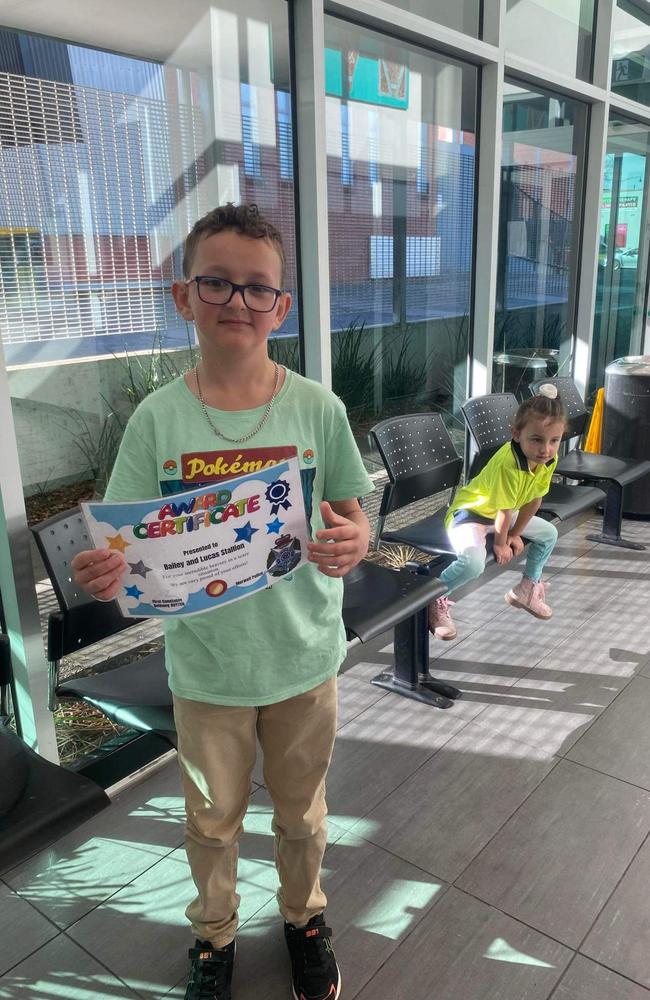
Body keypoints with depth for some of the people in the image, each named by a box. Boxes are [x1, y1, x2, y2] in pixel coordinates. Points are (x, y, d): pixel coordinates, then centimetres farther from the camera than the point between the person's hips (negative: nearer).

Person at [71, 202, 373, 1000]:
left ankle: (304, 915, 54)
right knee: (212, 820, 22)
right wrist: (106, 574, -29)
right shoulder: (158, 419, -12)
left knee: (301, 812, 24)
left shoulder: (317, 409, -11)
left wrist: (354, 542, -24)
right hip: (205, 665, 0)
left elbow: (349, 510, -2)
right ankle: (214, 932, 53)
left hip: (305, 656, 1)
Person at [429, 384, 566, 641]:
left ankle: (526, 589, 34)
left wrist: (516, 534, 4)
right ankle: (436, 598, -7)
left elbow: (534, 500, 0)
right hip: (469, 513, -9)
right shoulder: (508, 463, -36)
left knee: (549, 533, 17)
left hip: (500, 514, 9)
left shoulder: (549, 460, -12)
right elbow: (504, 510, -25)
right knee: (473, 562, -34)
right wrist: (500, 543, -12)